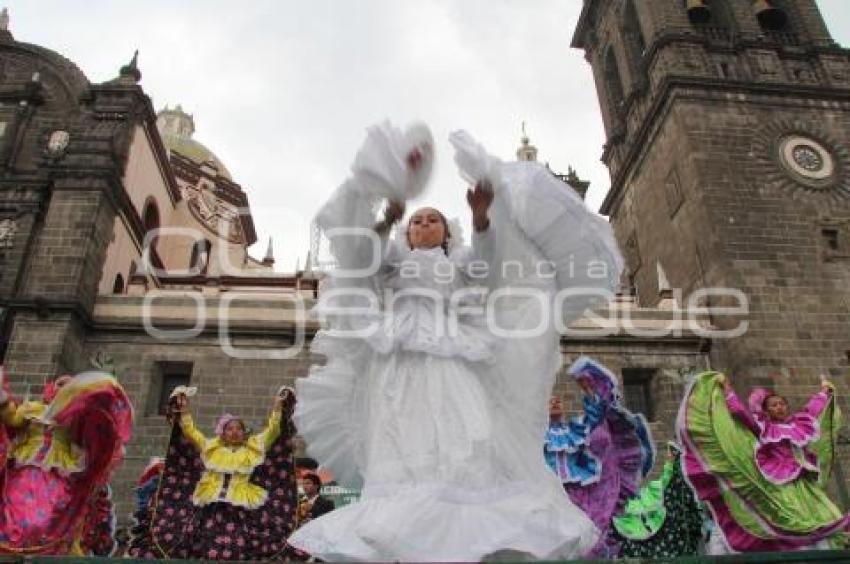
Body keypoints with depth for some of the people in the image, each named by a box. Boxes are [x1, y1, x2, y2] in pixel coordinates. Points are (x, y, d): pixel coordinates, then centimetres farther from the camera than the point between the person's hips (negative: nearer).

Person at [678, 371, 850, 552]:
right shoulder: (763, 427, 8)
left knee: (827, 519, -12)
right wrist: (726, 388, 6)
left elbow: (812, 408, 37)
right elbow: (739, 410, 4)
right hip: (779, 484, -5)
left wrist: (824, 391, 50)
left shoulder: (797, 423, 21)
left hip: (804, 482, 5)